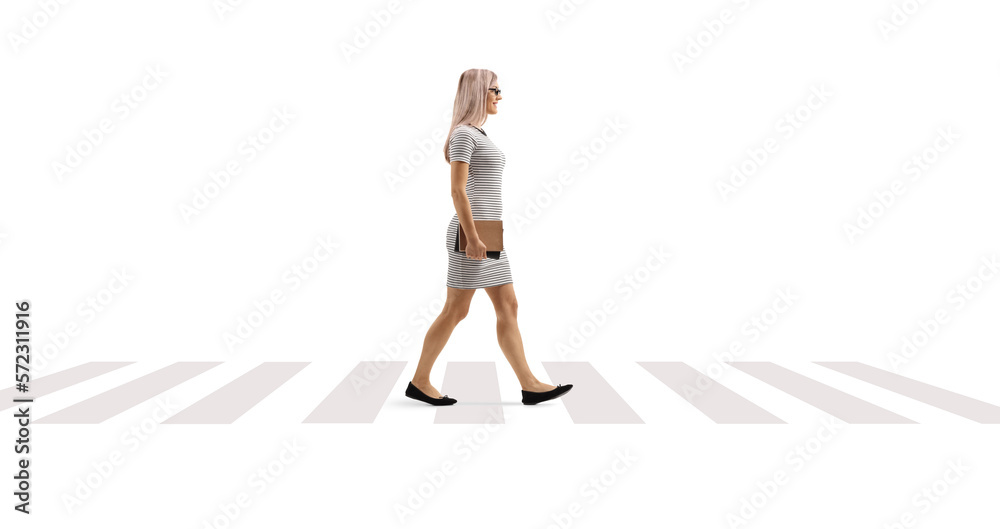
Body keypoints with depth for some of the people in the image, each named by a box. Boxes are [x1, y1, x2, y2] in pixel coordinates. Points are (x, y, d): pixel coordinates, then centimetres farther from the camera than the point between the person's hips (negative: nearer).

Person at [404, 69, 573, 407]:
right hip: (473, 233, -10)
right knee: (456, 310, -2)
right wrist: (472, 238, -22)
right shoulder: (463, 134, -11)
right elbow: (457, 190, -18)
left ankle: (530, 385, 7)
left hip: (486, 235, 10)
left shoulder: (477, 135, 19)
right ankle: (420, 381, 11)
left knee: (508, 308, 5)